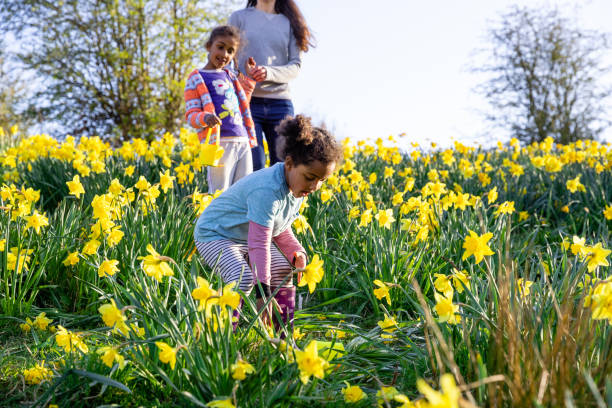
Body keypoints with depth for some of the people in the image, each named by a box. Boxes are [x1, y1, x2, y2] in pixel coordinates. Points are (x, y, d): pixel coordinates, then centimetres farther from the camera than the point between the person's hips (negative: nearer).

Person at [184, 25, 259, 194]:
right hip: (219, 143, -7)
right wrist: (204, 118, -27)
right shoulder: (196, 78, 1)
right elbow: (191, 115, -5)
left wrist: (250, 78, 26)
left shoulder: (229, 76, 20)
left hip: (243, 142, 7)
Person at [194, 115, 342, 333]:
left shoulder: (296, 187, -7)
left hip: (249, 236, 9)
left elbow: (280, 229, 8)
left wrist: (295, 252, -11)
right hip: (215, 234, -9)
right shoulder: (267, 190, -37)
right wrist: (263, 294, -40)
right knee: (243, 278, -32)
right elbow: (259, 244, -39)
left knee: (284, 270, 4)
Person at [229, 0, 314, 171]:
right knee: (254, 168, -11)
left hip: (280, 103, 2)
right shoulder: (239, 17, 10)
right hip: (247, 101, -2)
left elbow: (295, 66, 3)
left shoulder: (290, 22, 12)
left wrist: (269, 73, -16)